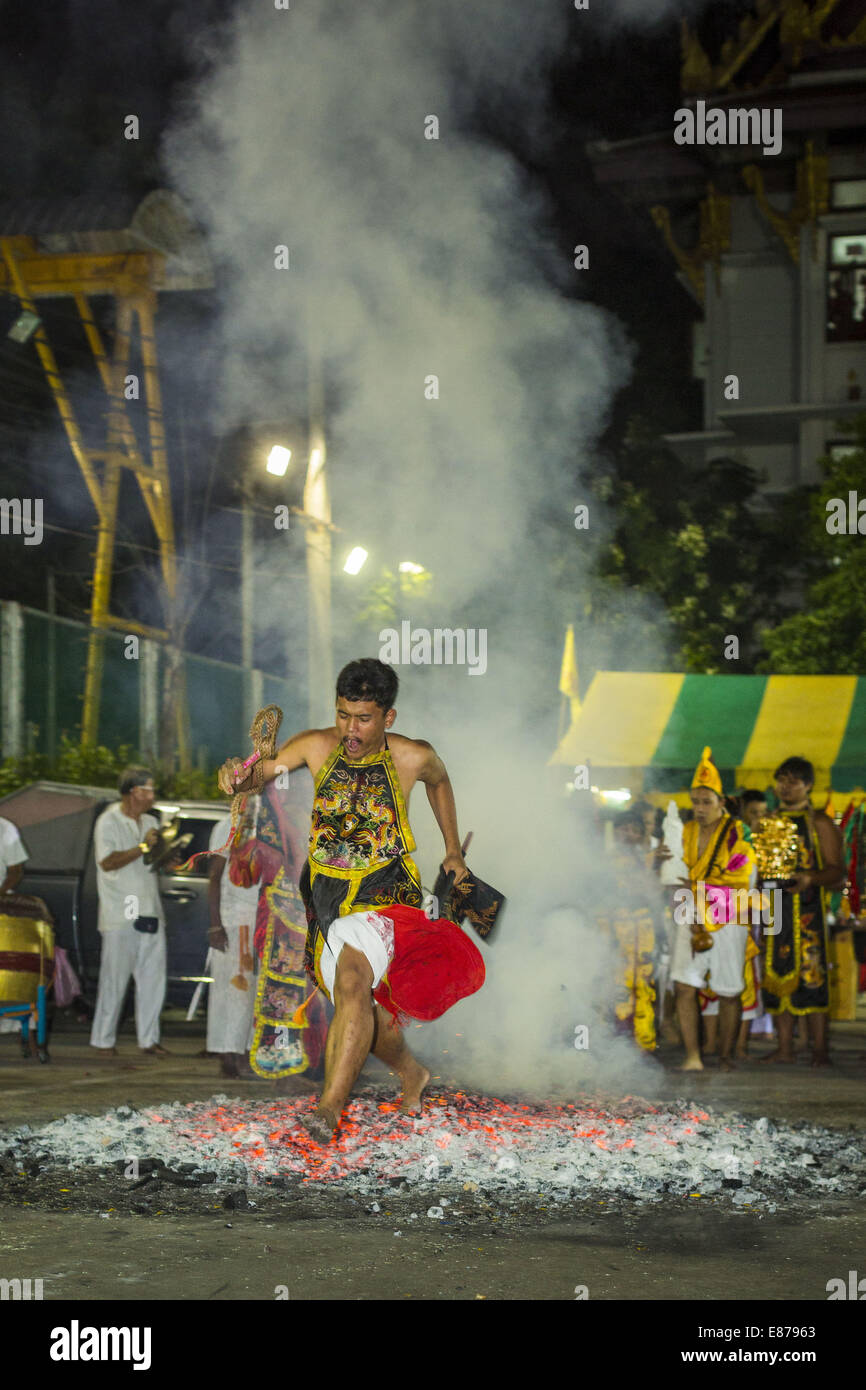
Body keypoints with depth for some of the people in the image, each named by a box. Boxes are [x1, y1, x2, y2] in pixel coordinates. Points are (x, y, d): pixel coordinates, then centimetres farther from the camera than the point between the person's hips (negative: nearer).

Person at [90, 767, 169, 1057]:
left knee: (153, 978, 5)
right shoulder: (109, 822, -7)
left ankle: (149, 1038, 12)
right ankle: (103, 1040, 8)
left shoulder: (150, 822, 16)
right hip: (120, 916, -7)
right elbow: (107, 862, -18)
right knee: (115, 979, -2)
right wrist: (143, 847, -18)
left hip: (150, 913, 7)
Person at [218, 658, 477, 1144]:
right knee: (363, 1011, 11)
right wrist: (239, 775, -28)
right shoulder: (318, 747, -3)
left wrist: (454, 852, 24)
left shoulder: (413, 758, -6)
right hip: (328, 892, 4)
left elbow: (440, 782, 16)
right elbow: (263, 772, -2)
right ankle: (412, 1074, 41)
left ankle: (329, 1110, -32)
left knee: (352, 980, -28)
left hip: (386, 891, -4)